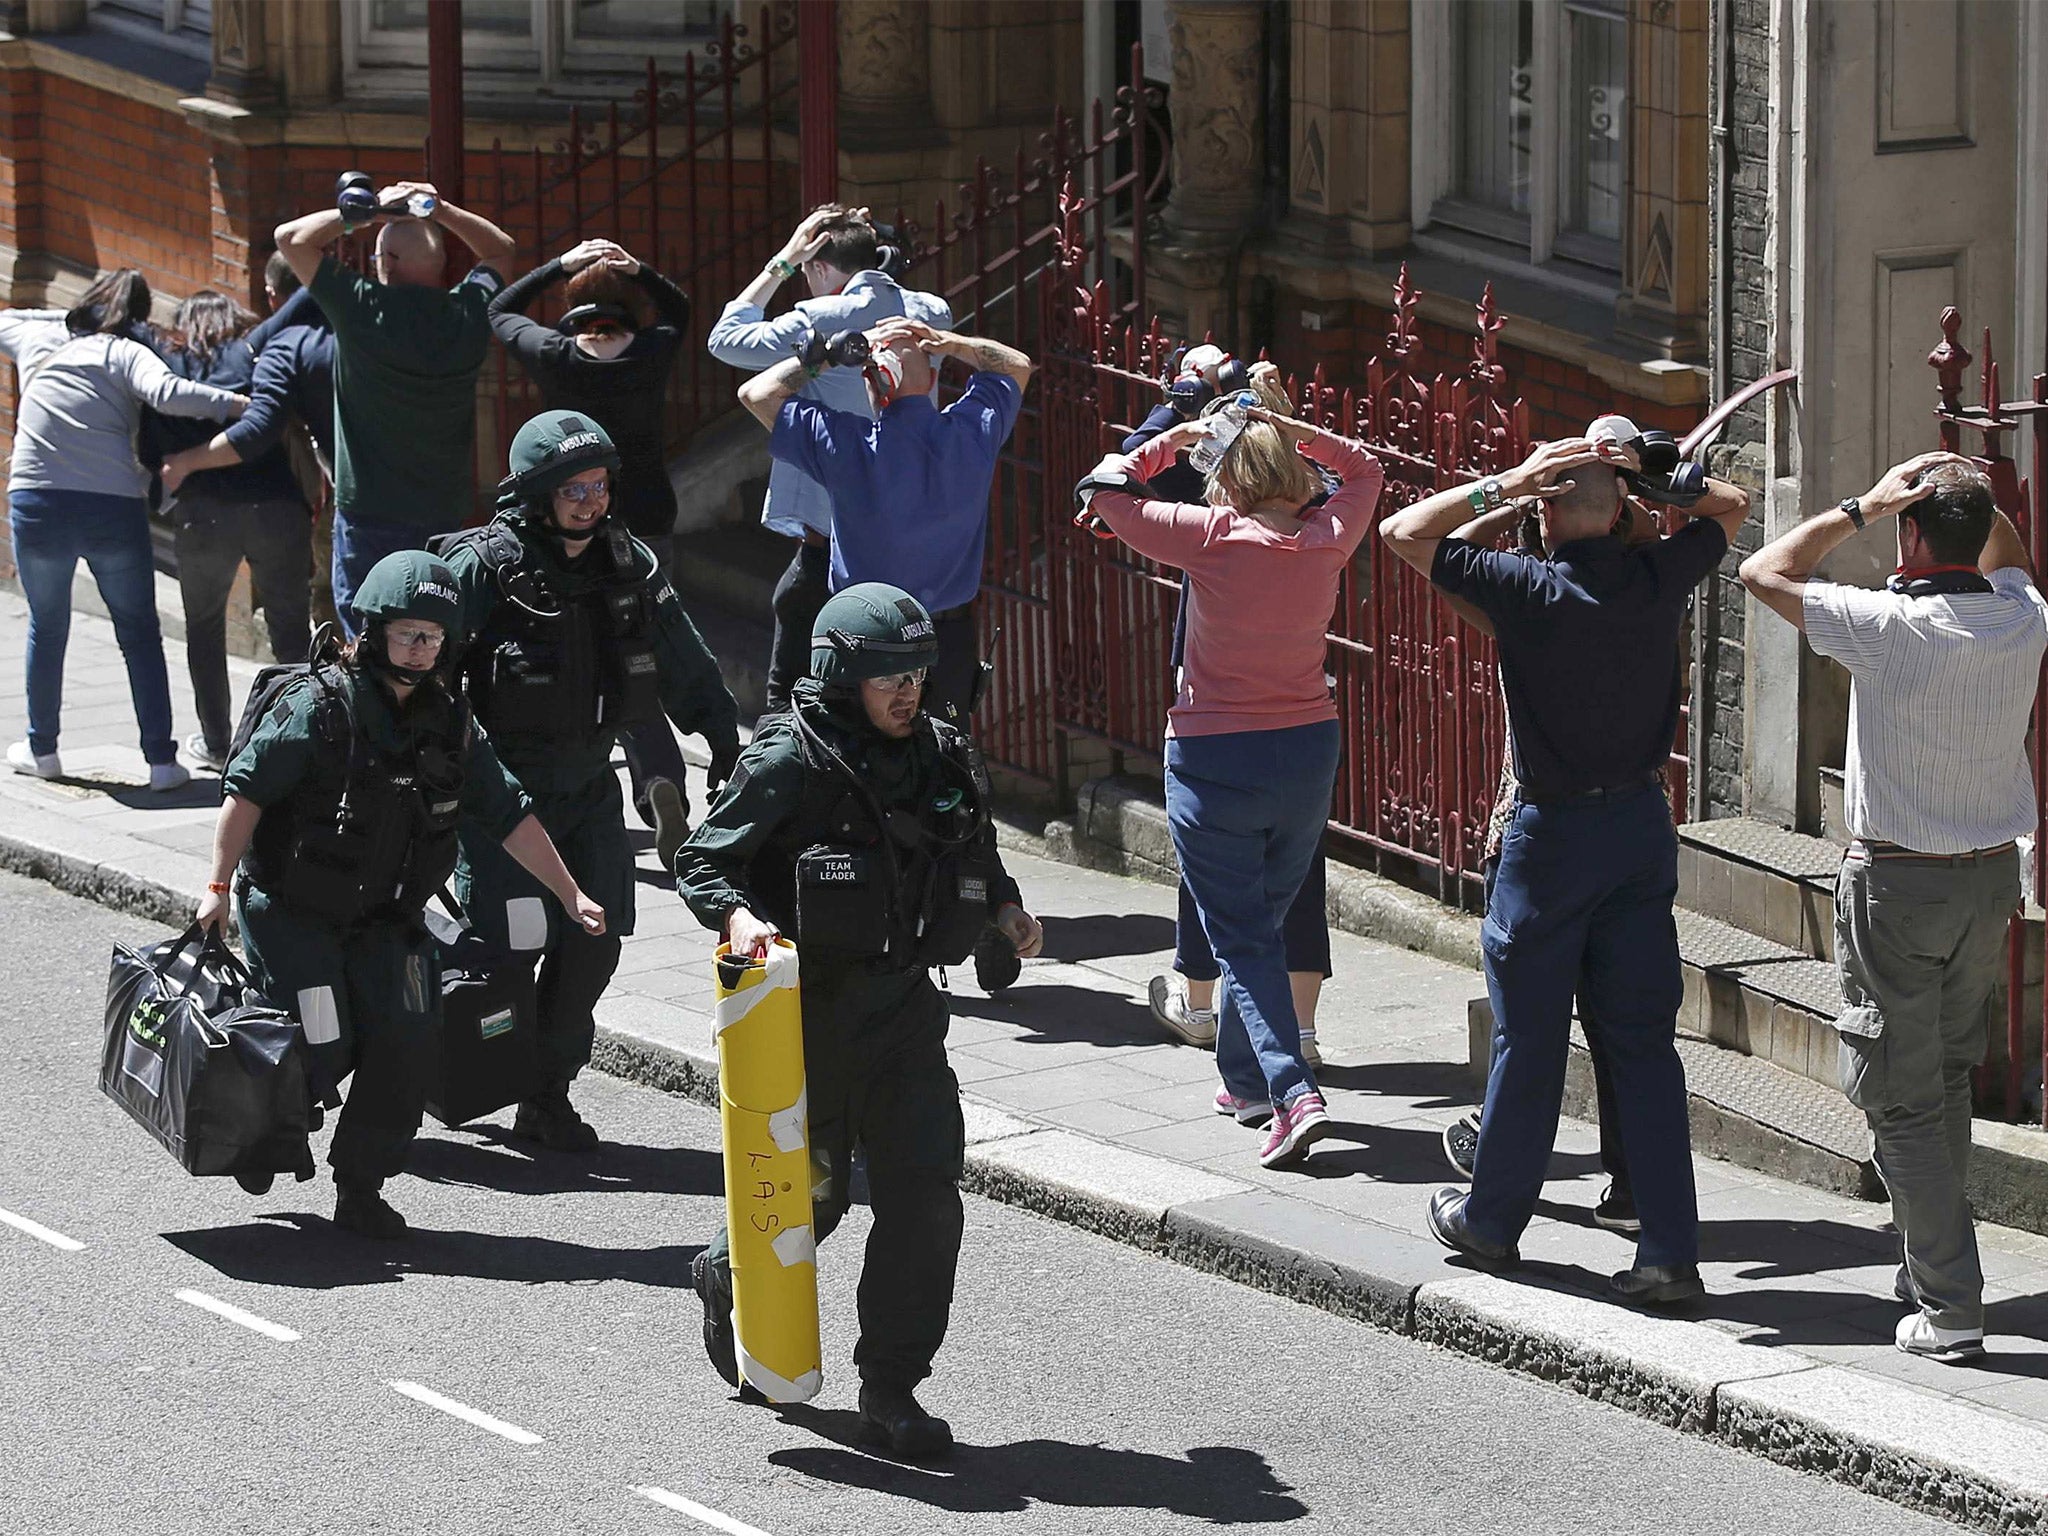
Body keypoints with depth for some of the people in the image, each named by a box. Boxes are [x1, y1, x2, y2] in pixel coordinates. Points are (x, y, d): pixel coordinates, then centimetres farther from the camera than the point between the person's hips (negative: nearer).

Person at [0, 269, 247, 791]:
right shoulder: (126, 353, 1)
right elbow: (166, 393, -20)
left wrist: (71, 317, 31)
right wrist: (239, 405, -18)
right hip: (114, 508, -2)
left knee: (46, 627, 21)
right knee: (140, 634, 8)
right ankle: (160, 759, 2)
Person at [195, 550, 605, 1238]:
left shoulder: (449, 722, 2)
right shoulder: (320, 705, -16)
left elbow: (508, 813, 9)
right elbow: (246, 789, -14)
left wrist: (570, 895, 7)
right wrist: (220, 886, -17)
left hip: (383, 917, 5)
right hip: (290, 913, -5)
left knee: (407, 1036, -11)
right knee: (323, 1050, -11)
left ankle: (362, 1189, 3)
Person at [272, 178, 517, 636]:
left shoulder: (364, 309, -15)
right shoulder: (468, 312, -3)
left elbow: (291, 237, -5)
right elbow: (500, 248, 19)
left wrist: (369, 211, -1)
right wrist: (442, 211, 8)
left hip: (370, 516, -4)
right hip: (447, 513, 5)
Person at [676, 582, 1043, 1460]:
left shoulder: (943, 759, 6)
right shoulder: (789, 765, -12)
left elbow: (975, 855, 24)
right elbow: (700, 861, -8)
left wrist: (1007, 908, 7)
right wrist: (739, 914, -26)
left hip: (904, 1012, 4)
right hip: (807, 1012, -4)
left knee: (924, 1194, -5)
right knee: (809, 1192, 9)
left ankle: (890, 1389, 4)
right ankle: (728, 1276, 43)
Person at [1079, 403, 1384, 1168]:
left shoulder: (1215, 536, -14)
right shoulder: (1327, 538, -2)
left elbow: (1107, 488, -5)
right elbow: (1364, 468, 19)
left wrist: (1173, 439, 7)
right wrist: (1289, 430, 9)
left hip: (1214, 760, -5)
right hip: (1307, 756, 5)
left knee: (1242, 937, -3)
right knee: (1262, 923, 21)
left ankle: (1292, 1090, -18)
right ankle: (1245, 1078, 31)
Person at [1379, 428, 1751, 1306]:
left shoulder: (1528, 588, -15)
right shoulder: (1660, 579, -4)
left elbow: (1402, 532, -5)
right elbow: (1731, 507, 17)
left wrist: (1503, 485, -6)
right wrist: (1649, 477, 2)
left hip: (1556, 832, -4)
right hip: (1644, 820, 4)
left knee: (1528, 1037, 10)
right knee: (1643, 1041, 5)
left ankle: (1491, 1220, 25)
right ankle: (1669, 1251, 0)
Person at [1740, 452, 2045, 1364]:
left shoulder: (1890, 627, -20)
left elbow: (1765, 572, -8)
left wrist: (1864, 507, -5)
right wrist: (1974, 494, 8)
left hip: (1898, 883, -6)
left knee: (1900, 1097, 0)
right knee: (1949, 1075, 21)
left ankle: (1949, 1309, -5)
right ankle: (1928, 1268, 30)